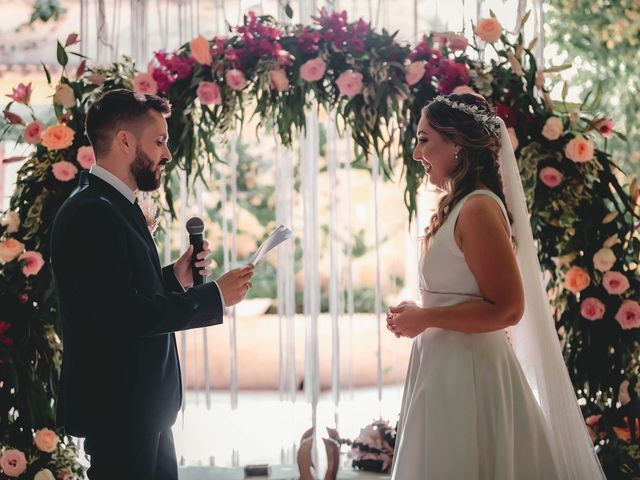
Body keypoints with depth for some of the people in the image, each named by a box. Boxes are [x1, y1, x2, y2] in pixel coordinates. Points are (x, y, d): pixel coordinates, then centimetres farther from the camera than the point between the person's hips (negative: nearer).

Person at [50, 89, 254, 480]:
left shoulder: (116, 207, 14)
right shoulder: (91, 213, -18)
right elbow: (121, 315, -25)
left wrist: (175, 278, 3)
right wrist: (214, 296, -18)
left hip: (143, 407, 10)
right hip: (117, 410, -10)